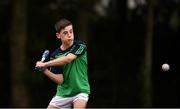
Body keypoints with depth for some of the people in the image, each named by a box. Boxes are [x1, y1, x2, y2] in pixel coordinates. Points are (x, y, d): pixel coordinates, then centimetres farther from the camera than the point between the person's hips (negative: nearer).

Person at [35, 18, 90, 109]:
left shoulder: (80, 46, -11)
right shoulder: (55, 55, -3)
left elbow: (68, 59, -29)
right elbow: (60, 80, -6)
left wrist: (45, 64, -26)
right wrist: (45, 70, -22)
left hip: (80, 90, -4)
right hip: (63, 93, 4)